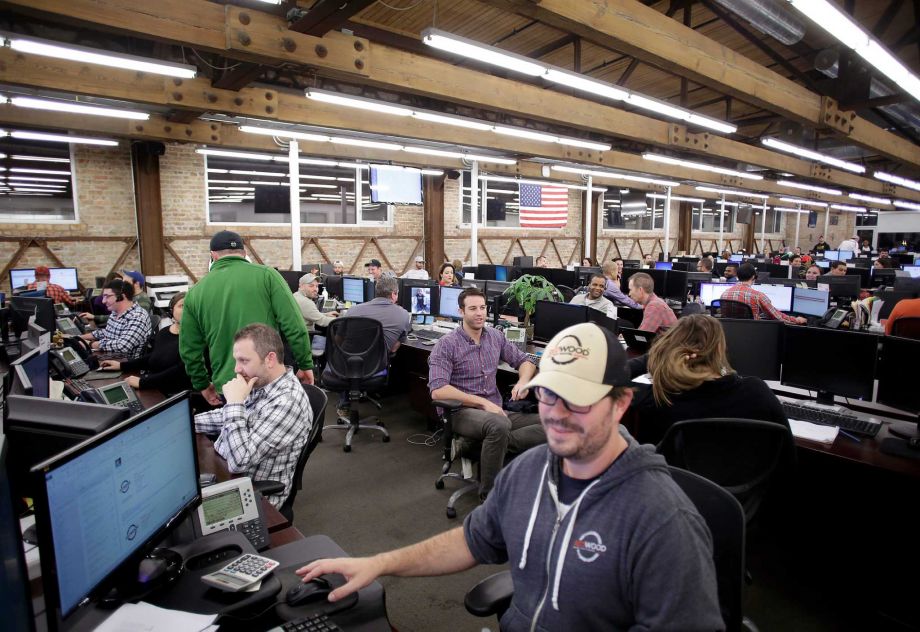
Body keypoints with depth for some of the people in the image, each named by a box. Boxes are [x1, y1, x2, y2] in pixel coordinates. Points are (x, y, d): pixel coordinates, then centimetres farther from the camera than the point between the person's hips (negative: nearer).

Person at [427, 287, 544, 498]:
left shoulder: (495, 336, 10)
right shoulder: (447, 345, -7)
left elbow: (525, 361, 19)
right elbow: (438, 391, -17)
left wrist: (522, 381, -5)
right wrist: (482, 402, -21)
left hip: (495, 410, 5)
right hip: (461, 412, -5)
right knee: (499, 425, -39)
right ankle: (489, 494, -22)